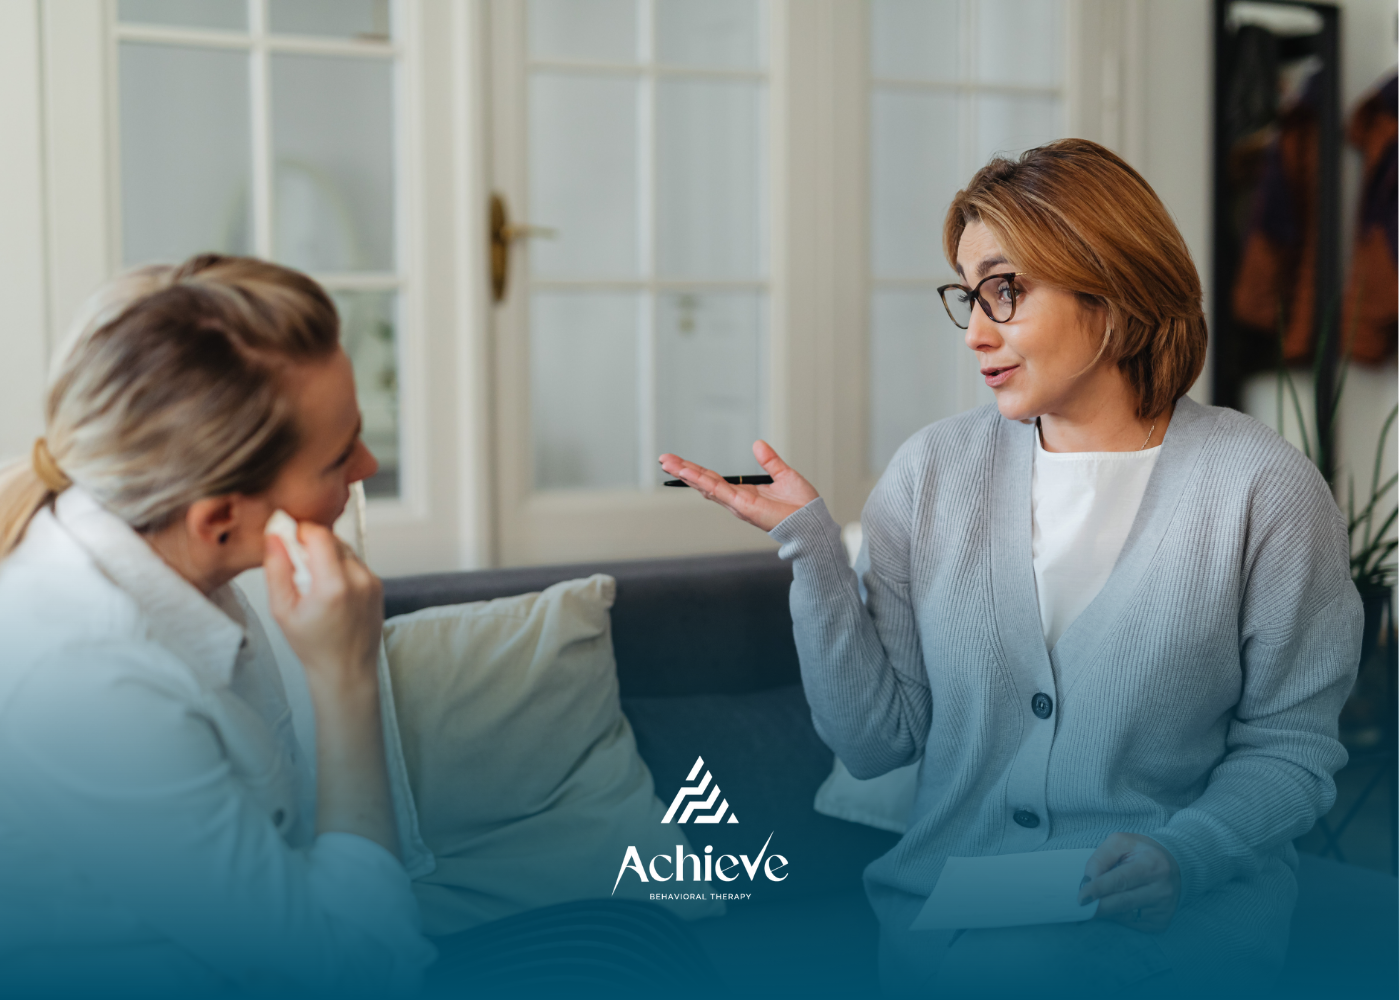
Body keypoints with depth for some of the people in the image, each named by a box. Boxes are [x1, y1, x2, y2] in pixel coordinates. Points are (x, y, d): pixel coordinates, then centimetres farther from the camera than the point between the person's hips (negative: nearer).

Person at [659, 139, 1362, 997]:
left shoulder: (1261, 487, -4)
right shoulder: (934, 470, 4)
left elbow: (1293, 743, 0)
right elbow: (876, 741, 2)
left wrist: (1184, 852, -17)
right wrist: (812, 547, -7)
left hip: (1182, 930, -1)